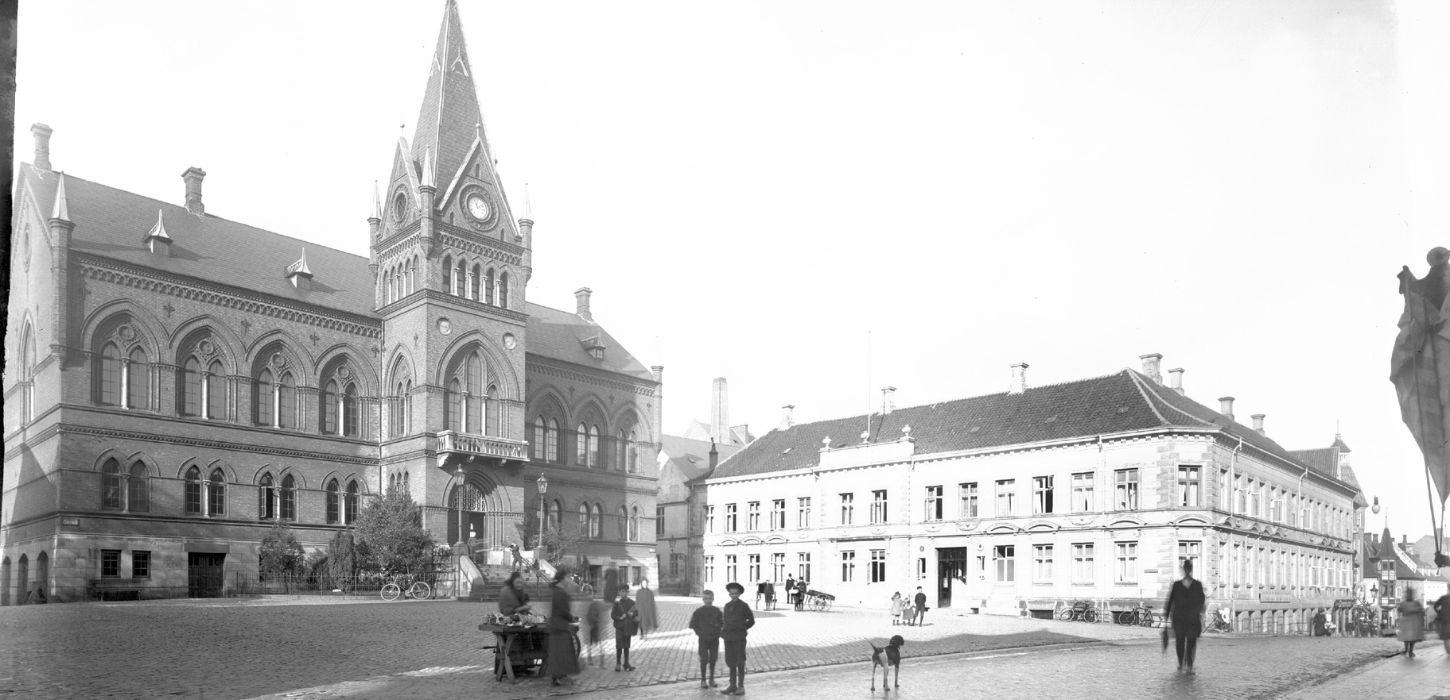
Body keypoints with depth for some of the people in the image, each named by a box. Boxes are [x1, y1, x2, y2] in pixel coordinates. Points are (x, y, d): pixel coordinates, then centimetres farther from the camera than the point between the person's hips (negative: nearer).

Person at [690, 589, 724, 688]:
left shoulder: (717, 611, 2)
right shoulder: (699, 611, -5)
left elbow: (722, 622, 6)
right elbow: (692, 625, -2)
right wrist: (699, 632, -10)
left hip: (714, 638, 2)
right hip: (703, 639, -2)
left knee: (713, 659, 8)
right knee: (704, 659, -2)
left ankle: (712, 679, 20)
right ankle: (703, 680, 9)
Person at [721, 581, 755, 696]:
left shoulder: (743, 606, -5)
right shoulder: (727, 606, 9)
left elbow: (751, 620, 3)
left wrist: (742, 628, -1)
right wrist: (723, 628, 7)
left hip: (739, 637, -5)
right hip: (728, 637, 5)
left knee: (740, 662, -1)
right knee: (731, 661, 8)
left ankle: (741, 687, 5)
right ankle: (732, 686, 14)